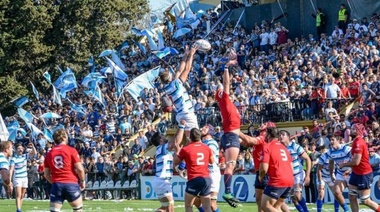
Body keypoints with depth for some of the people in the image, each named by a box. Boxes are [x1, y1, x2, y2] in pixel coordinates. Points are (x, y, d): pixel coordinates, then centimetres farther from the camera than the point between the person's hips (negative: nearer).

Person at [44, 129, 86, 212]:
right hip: (71, 183, -3)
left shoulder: (49, 154, 9)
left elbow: (46, 174, 12)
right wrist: (82, 181, 9)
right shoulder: (71, 150, -2)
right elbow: (80, 169, -6)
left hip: (56, 185, 3)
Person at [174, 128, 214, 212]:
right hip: (207, 179, 4)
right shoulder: (207, 148, 7)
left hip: (194, 180, -4)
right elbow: (212, 161, 24)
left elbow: (175, 163, 10)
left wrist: (177, 152, 26)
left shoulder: (185, 149, -3)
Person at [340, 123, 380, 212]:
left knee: (365, 200, -2)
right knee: (352, 197, 8)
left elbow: (356, 162, -26)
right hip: (356, 173, 10)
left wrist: (344, 165, -11)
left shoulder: (359, 143, -22)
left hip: (364, 175, -10)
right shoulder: (356, 141, 8)